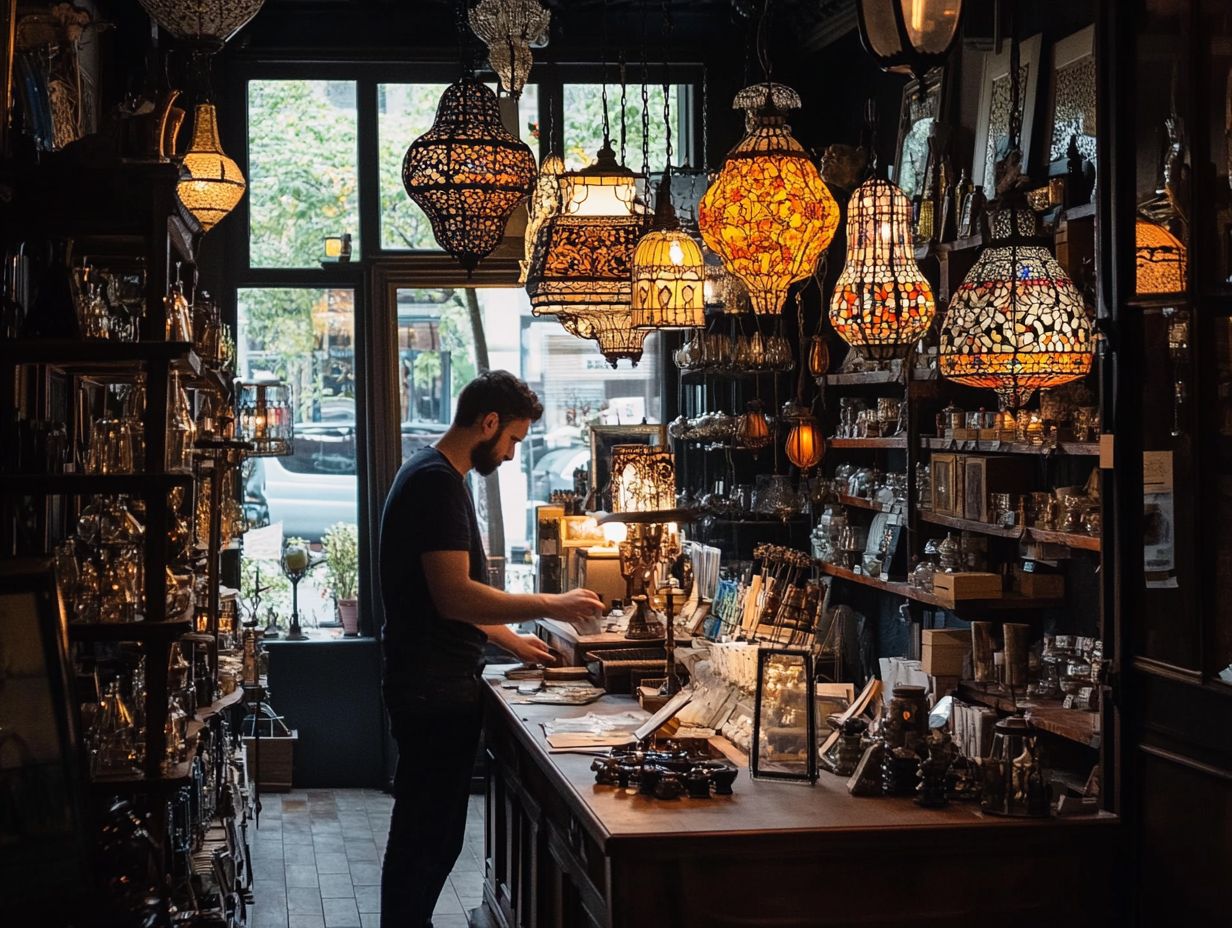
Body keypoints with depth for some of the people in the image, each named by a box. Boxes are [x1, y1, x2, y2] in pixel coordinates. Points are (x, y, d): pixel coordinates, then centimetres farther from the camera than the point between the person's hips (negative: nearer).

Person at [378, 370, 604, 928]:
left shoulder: (432, 475, 17)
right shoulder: (438, 482, -16)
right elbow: (454, 596, -25)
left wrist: (510, 640, 20)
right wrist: (549, 606, -17)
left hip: (436, 687, 11)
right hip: (435, 693, -11)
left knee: (431, 836, 15)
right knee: (426, 839, -5)